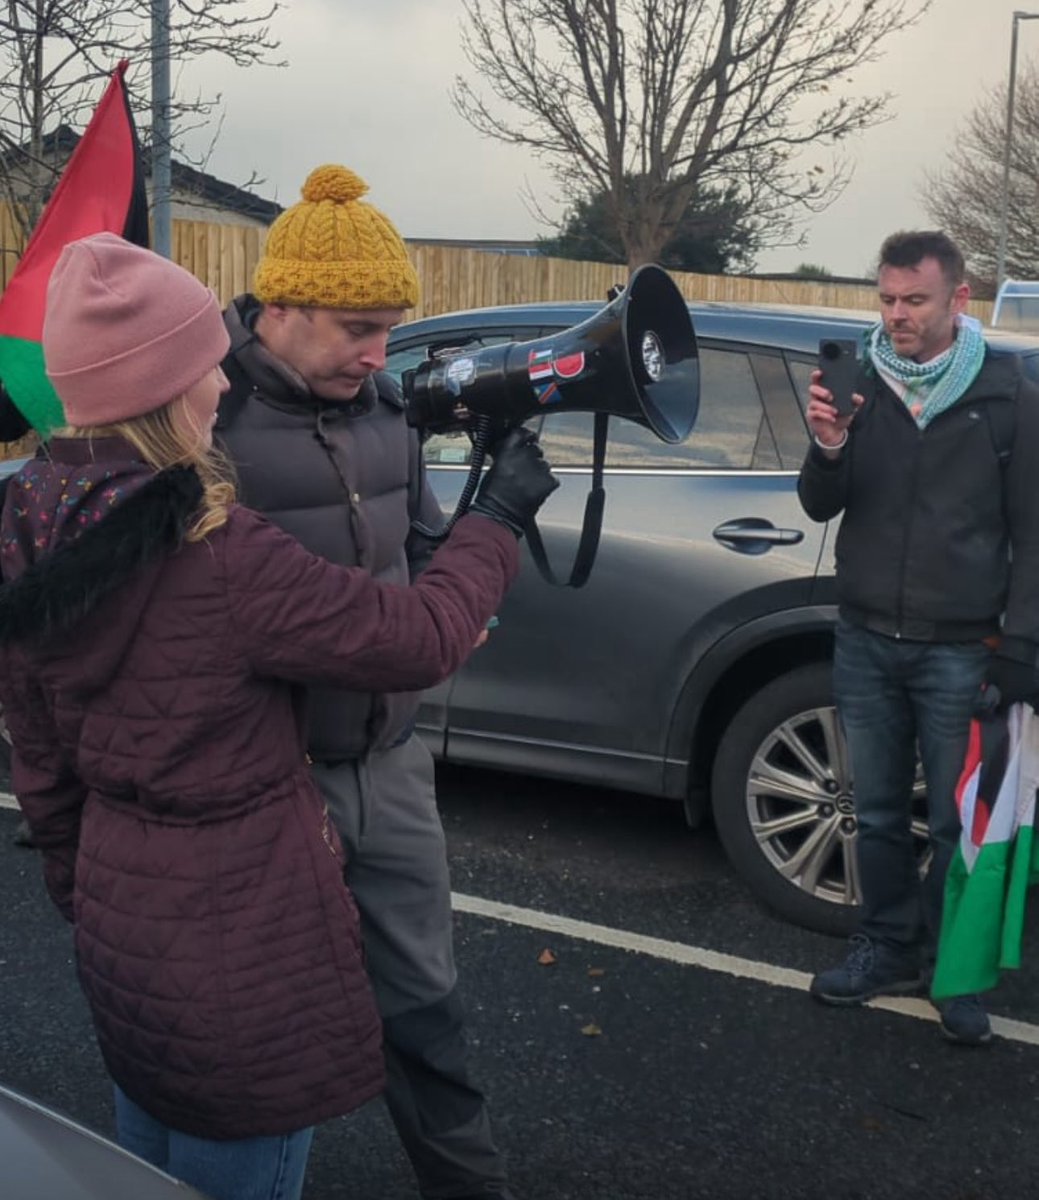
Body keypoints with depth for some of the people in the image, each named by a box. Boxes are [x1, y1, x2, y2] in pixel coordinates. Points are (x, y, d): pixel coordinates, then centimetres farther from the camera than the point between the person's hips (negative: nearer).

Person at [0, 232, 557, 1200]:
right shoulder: (220, 558, -28)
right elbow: (420, 639, -18)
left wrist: (81, 895, 20)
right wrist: (498, 519, -3)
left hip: (118, 913, 8)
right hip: (240, 929, -7)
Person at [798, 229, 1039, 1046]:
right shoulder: (862, 385, 4)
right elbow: (822, 509, 6)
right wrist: (828, 451, -16)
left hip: (958, 650, -3)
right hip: (867, 641, 3)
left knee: (958, 823, 2)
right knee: (879, 814, 12)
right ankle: (889, 948, 27)